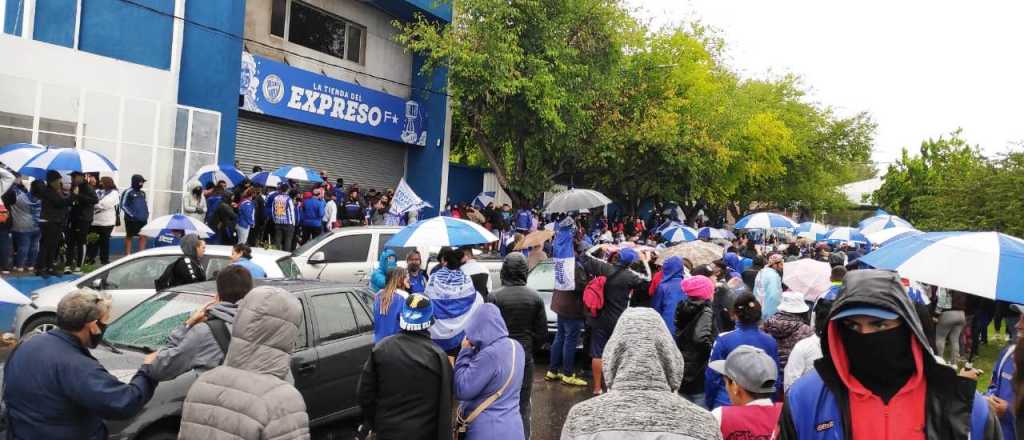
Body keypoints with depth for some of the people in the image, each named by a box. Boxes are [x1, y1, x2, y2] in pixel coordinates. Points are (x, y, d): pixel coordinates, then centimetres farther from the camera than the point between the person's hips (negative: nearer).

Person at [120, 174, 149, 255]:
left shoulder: (142, 193, 14)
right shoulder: (128, 192, -7)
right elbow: (123, 205, -9)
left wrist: (146, 213, 11)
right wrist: (132, 215, -14)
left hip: (143, 219, 6)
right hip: (131, 220, -6)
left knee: (143, 236, 3)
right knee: (129, 237, 5)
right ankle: (127, 254, 11)